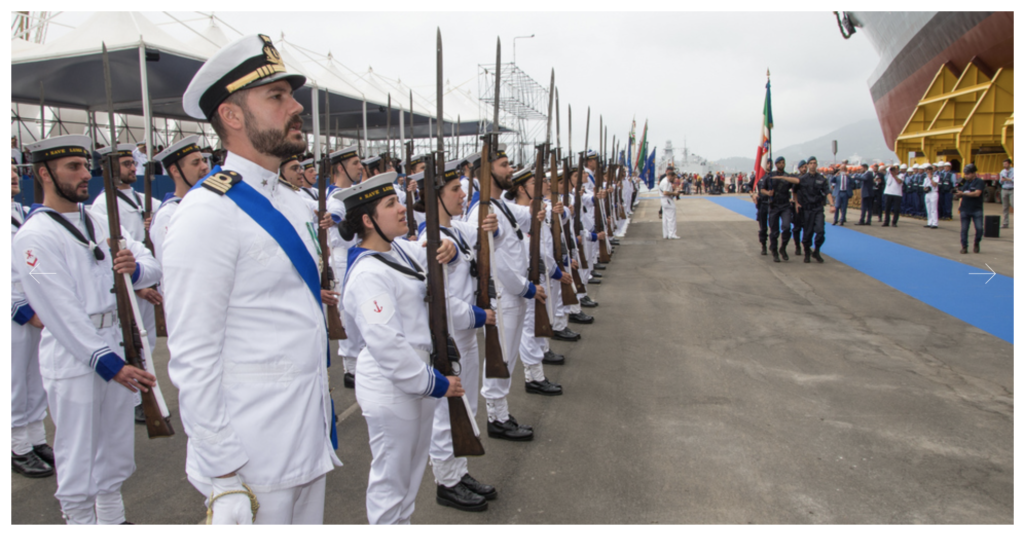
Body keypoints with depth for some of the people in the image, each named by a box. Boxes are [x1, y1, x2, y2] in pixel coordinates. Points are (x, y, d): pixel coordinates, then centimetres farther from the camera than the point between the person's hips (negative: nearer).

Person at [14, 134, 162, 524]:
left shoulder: (99, 222, 10)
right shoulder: (34, 236, -11)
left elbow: (153, 267, 5)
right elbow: (63, 312, -17)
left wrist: (135, 268, -19)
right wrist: (108, 363, -20)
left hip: (115, 347, 7)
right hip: (72, 357, -7)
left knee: (117, 451, 18)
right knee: (78, 459, 6)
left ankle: (113, 519, 35)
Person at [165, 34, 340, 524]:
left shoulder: (292, 203, 10)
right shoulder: (206, 215, -16)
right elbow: (192, 360, -18)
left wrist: (324, 414, 17)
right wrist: (223, 477, -17)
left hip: (312, 439, 8)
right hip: (255, 458, -8)